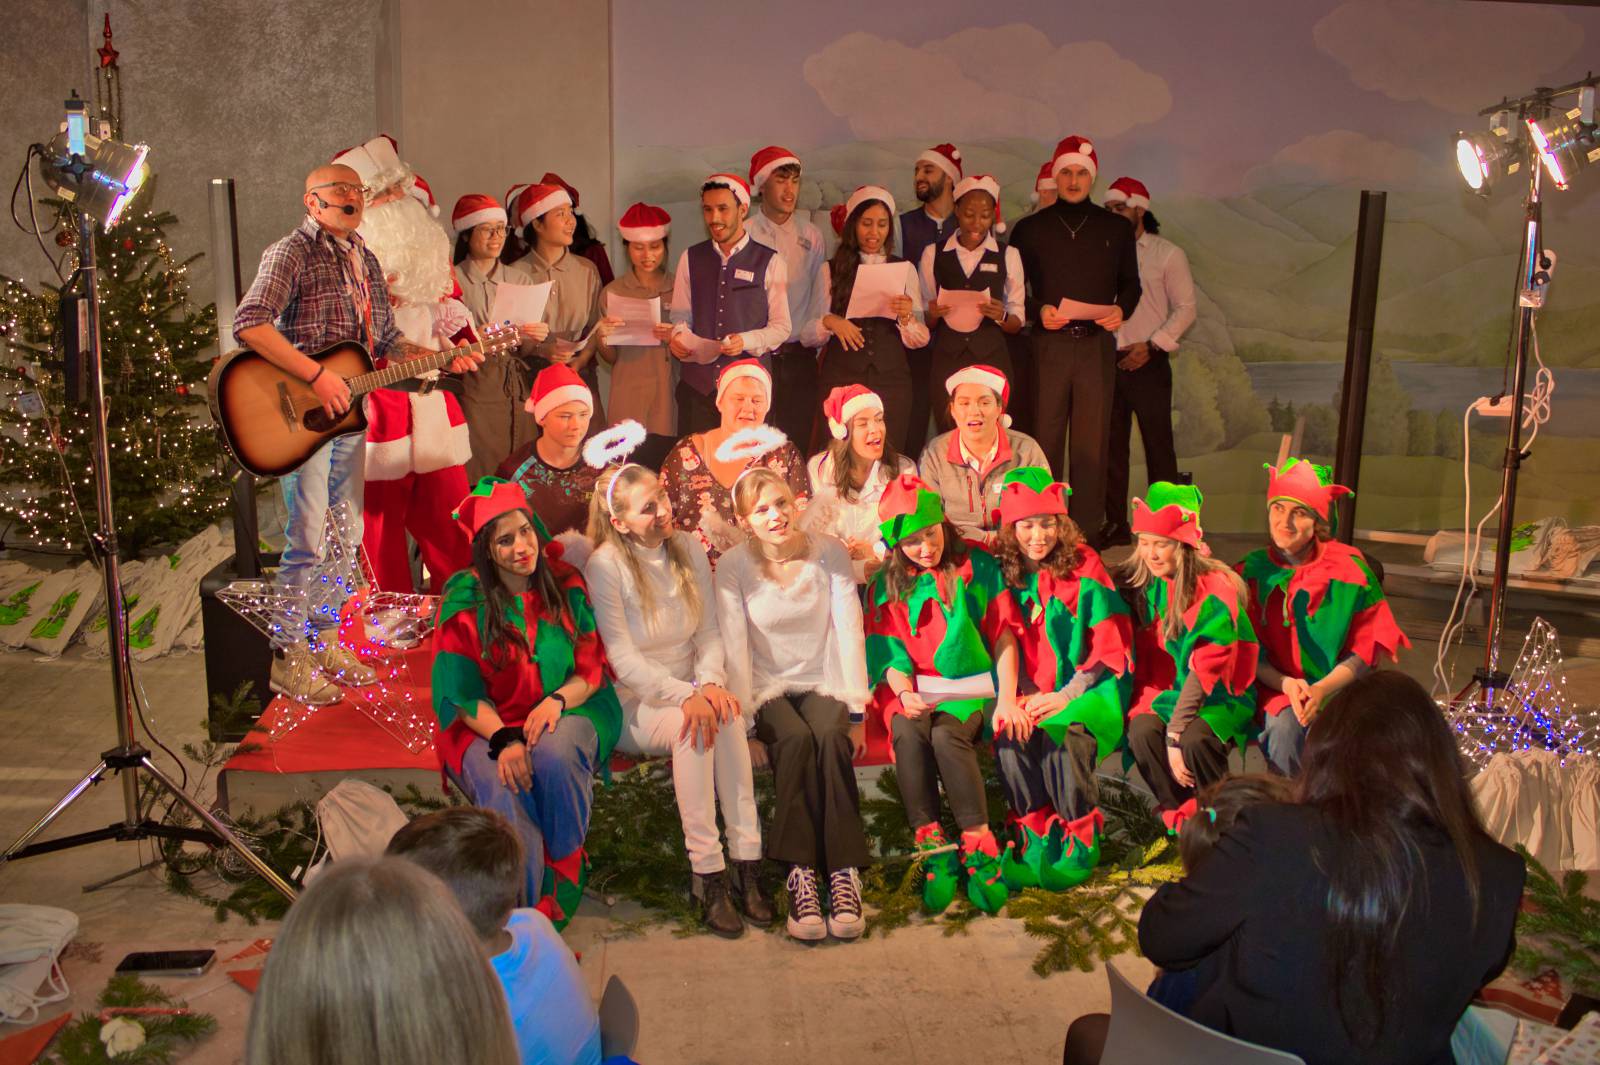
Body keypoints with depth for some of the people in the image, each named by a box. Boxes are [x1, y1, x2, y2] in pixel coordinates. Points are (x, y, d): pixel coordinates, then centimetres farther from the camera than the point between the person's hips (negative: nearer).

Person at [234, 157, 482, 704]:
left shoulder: (364, 260, 16)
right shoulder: (292, 253, -9)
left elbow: (387, 340, 20)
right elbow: (249, 324, -23)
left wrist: (443, 359, 7)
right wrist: (317, 376, -27)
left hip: (348, 412, 8)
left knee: (347, 536, 13)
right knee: (308, 539, -6)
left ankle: (324, 638, 27)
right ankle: (290, 658, 5)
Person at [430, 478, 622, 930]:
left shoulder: (566, 586, 5)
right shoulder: (465, 600, 0)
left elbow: (592, 669, 4)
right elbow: (461, 692, -4)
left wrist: (559, 699, -18)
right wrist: (503, 739, -22)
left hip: (565, 713, 1)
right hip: (488, 725, -1)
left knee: (555, 755, -35)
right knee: (503, 789, -34)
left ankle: (567, 872, -11)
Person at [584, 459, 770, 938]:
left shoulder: (690, 549, 5)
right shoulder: (606, 566, -11)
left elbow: (710, 632, 4)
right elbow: (624, 660, -16)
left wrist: (710, 682, -17)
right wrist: (684, 695, -27)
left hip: (690, 690, 4)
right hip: (634, 702, -4)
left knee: (728, 715, -29)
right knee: (690, 726, -34)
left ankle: (746, 863, -27)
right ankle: (707, 873, -28)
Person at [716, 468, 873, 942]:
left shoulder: (830, 553, -2)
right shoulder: (733, 567, -5)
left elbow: (849, 633, -5)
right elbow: (735, 648, -11)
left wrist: (856, 713, -11)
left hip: (824, 685, 1)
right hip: (769, 690, 0)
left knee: (830, 737, -32)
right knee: (796, 739, -32)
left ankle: (844, 871, -30)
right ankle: (800, 875, -31)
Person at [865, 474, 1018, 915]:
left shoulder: (978, 568, 7)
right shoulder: (886, 585, 11)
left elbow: (1003, 636, 5)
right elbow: (888, 651, 5)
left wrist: (1008, 696, -6)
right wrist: (904, 692, -15)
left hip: (969, 687, -1)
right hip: (913, 690, 1)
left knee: (947, 735, -32)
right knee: (909, 734, -32)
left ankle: (980, 850, -25)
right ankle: (933, 851, -25)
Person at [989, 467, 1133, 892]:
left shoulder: (1085, 567, -2)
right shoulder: (1003, 572, 6)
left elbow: (1111, 645, -4)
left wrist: (1066, 695, -13)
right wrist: (1016, 697, -11)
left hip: (1087, 687, -2)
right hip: (1029, 692, 2)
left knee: (1060, 734, -31)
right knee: (1011, 733, -28)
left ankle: (1082, 842, -10)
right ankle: (1036, 841, -13)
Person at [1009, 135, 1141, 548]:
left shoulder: (1115, 228, 13)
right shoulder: (1031, 229, 10)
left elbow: (1130, 283, 18)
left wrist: (1121, 309, -3)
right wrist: (1038, 311, -10)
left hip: (1097, 346, 1)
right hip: (1048, 345, -1)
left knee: (1092, 444, -1)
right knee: (1044, 440, -2)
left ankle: (1087, 536, 3)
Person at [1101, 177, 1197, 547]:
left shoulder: (1168, 254, 2)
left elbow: (1185, 309, -1)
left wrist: (1151, 345, -11)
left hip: (1147, 364, -3)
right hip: (1107, 361, 4)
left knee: (1158, 444, -1)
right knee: (1110, 445, 6)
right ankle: (1116, 524, 14)